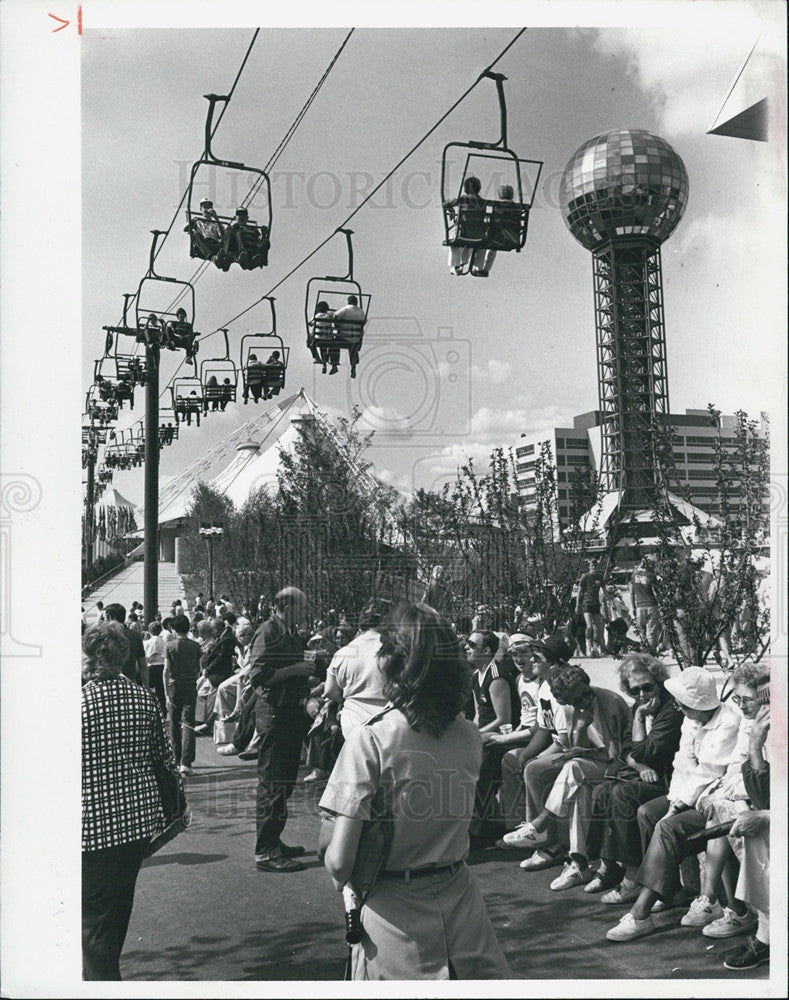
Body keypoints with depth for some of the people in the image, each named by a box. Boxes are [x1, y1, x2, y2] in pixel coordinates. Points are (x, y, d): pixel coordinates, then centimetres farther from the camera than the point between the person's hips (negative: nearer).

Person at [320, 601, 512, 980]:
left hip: (395, 914, -3)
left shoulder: (370, 738, -17)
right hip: (460, 902, 4)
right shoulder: (470, 736, -3)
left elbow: (339, 862, -17)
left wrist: (343, 879, 2)